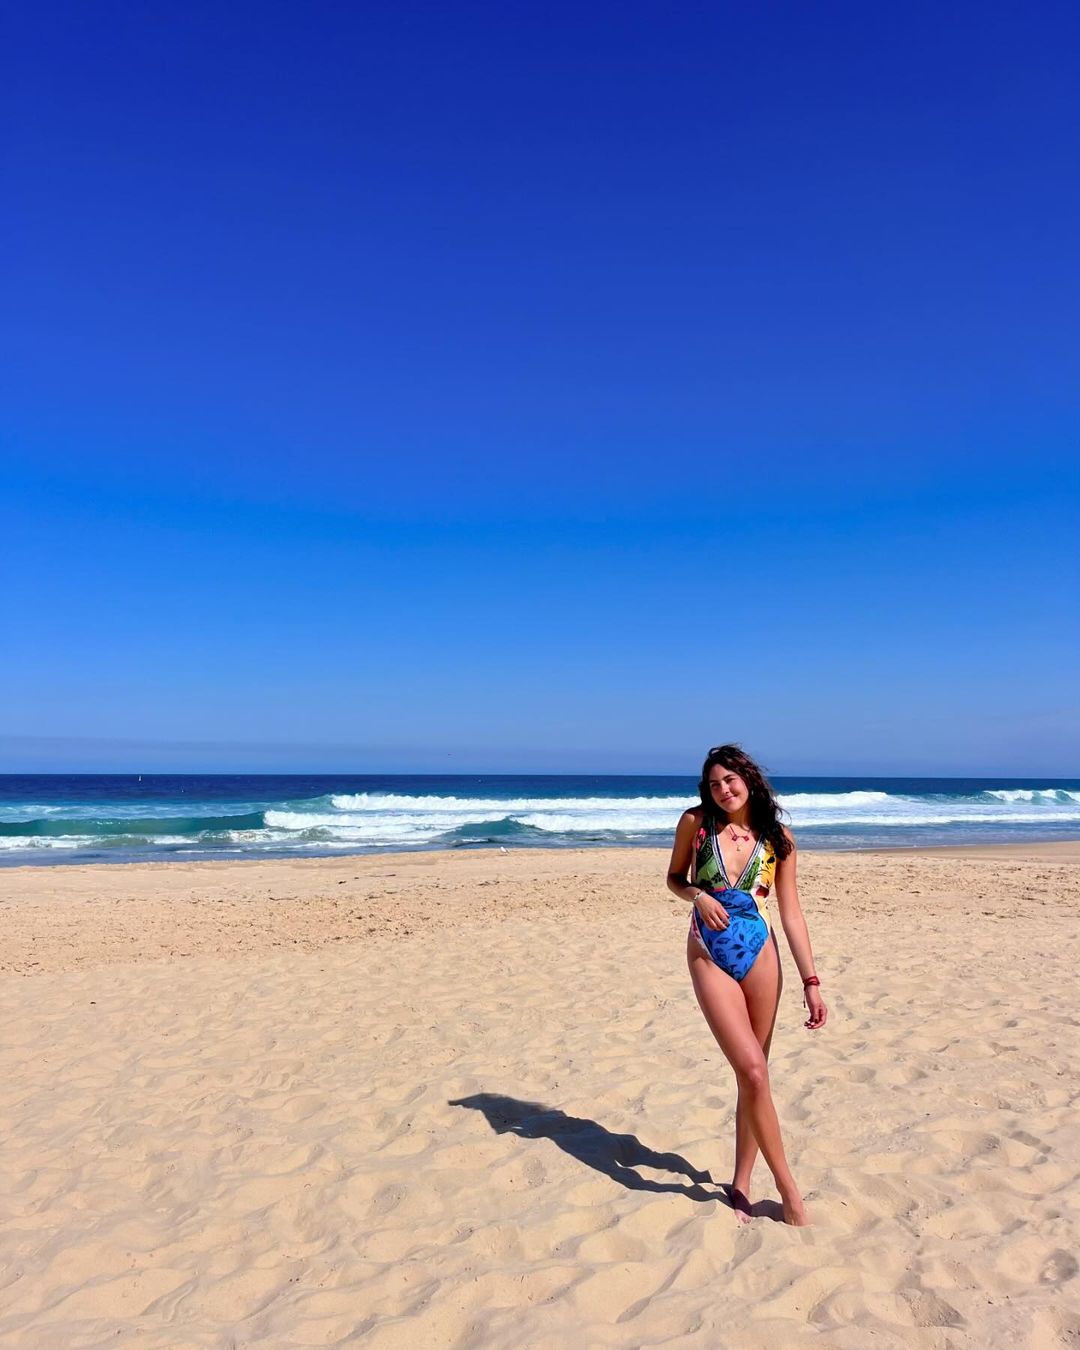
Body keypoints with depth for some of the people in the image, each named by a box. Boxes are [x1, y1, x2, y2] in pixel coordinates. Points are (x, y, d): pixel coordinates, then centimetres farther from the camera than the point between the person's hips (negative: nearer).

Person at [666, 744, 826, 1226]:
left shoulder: (777, 838, 0)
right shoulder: (696, 822, -4)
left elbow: (791, 913, 2)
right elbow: (675, 879, 10)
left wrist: (811, 981, -1)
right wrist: (698, 896, -12)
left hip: (760, 956, 2)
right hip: (710, 957, -2)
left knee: (753, 1074, 8)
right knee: (753, 1071, -11)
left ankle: (741, 1184, 25)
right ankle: (788, 1187, 5)